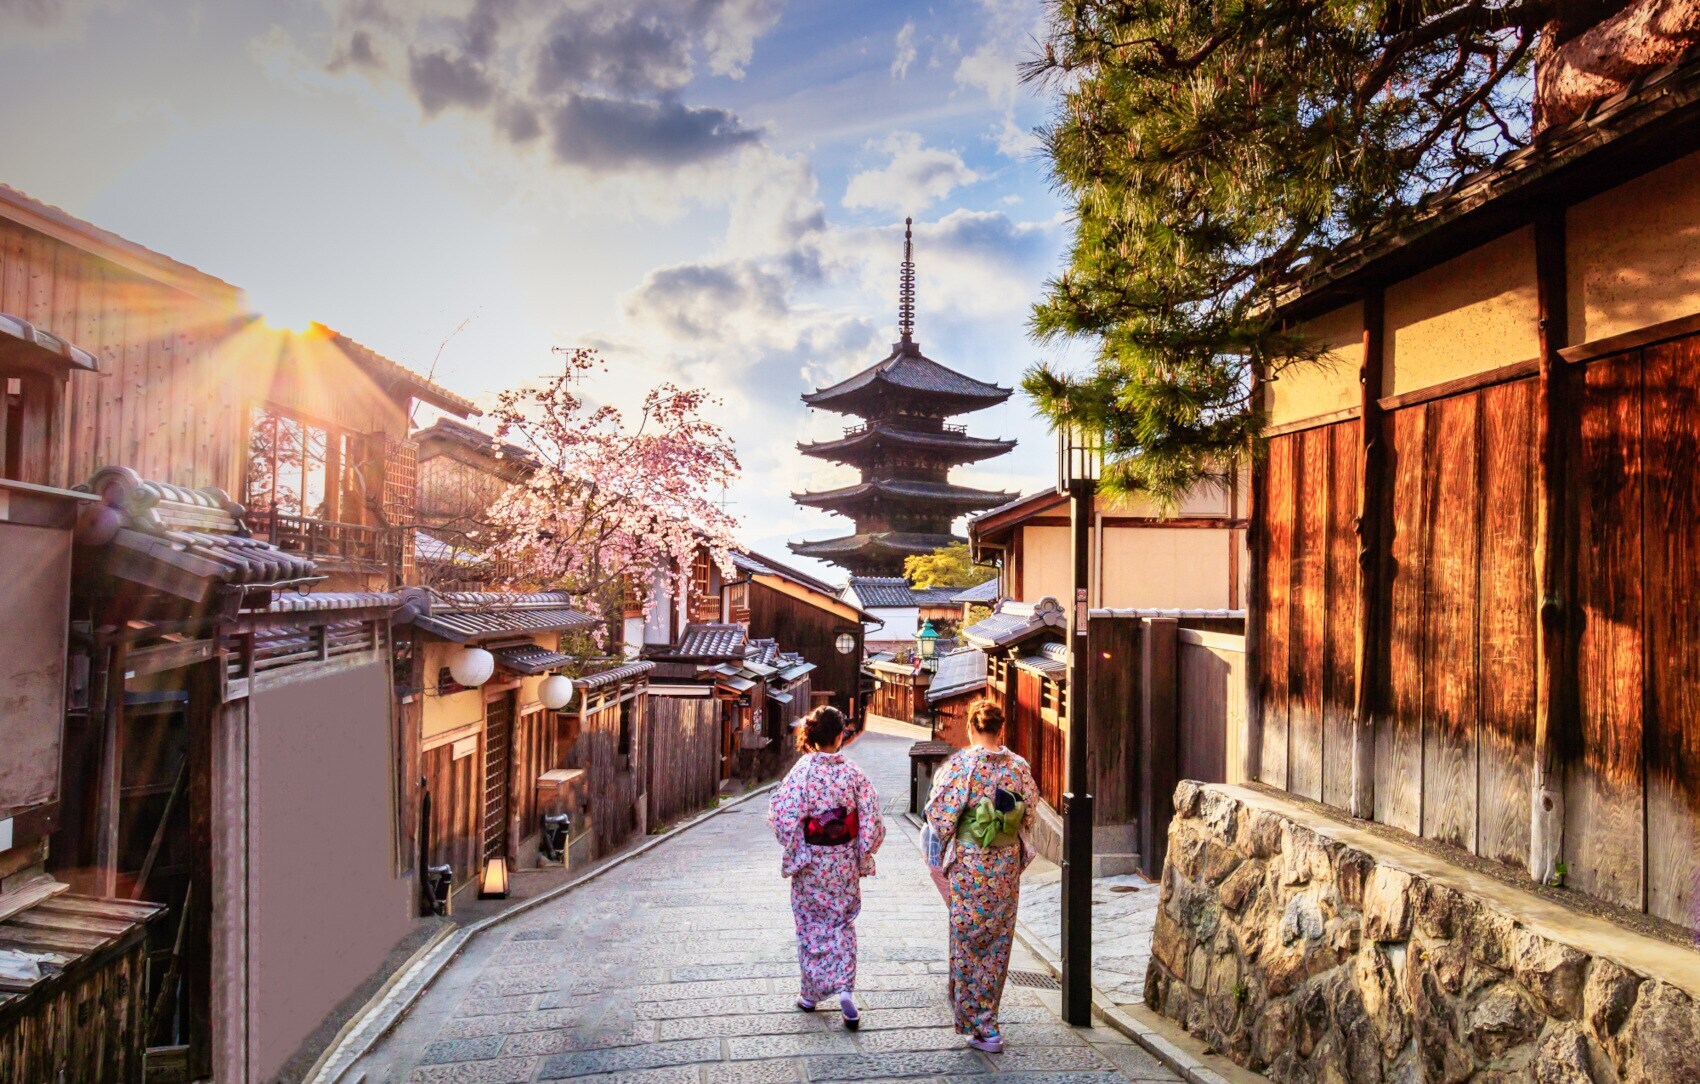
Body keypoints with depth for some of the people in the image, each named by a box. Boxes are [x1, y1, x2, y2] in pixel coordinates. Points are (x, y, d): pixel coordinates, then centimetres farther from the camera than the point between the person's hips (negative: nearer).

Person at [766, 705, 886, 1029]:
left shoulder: (802, 771, -14)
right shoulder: (853, 774, -10)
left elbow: (782, 816, -16)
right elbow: (870, 822, -8)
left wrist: (794, 850, 1)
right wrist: (862, 857, 5)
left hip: (809, 863, -1)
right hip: (844, 864, 1)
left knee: (811, 926, 15)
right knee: (842, 924, 18)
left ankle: (811, 994, 27)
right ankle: (845, 989, 4)